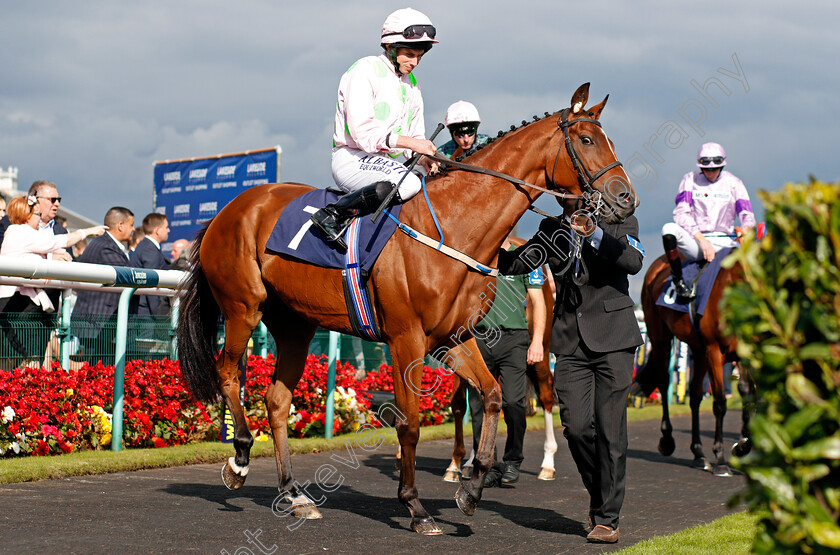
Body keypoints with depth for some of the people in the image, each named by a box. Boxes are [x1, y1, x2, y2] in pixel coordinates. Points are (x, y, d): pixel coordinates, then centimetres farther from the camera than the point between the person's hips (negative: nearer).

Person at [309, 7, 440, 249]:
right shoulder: (365, 71, -9)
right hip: (352, 159, -9)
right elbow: (362, 131, -19)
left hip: (384, 162, 9)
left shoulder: (412, 84, 17)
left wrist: (425, 158, -5)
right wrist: (409, 142, -24)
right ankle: (333, 214, -28)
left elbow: (416, 136, 18)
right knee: (408, 184, -33)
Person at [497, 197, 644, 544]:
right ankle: (598, 494, 19)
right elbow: (514, 264, 7)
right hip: (570, 342, 3)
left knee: (610, 427, -5)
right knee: (576, 426, -6)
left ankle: (607, 518, 3)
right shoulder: (552, 230, 14)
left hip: (612, 337, -3)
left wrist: (594, 234, -25)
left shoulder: (618, 222, 4)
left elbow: (633, 261, -15)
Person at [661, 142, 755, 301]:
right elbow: (681, 213, -7)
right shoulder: (690, 179, 4)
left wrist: (745, 229, -24)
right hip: (695, 241, -1)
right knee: (669, 229, -33)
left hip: (723, 241, 1)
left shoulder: (733, 183, 8)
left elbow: (748, 216, 2)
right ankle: (678, 281, -19)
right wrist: (701, 239, -21)